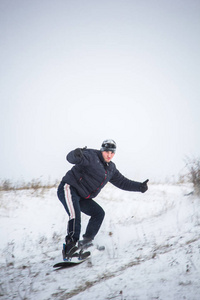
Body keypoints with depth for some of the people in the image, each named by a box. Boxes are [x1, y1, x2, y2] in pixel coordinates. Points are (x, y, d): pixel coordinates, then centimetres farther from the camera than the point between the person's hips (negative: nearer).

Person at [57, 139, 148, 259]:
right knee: (75, 215, -29)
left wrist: (139, 186, 15)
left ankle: (86, 242, 15)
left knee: (99, 213, 6)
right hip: (69, 188, -9)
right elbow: (71, 158, -29)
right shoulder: (91, 156, -13)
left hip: (82, 197, 9)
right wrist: (76, 155, -54)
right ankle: (71, 243, -39)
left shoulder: (111, 169, 14)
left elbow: (122, 182, 24)